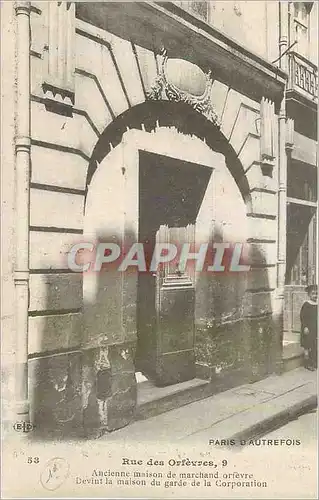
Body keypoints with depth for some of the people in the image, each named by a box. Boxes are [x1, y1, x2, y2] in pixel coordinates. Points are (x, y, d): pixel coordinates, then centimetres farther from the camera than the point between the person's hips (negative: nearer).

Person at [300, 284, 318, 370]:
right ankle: (307, 363, 12)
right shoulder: (306, 305, -11)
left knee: (315, 346, 10)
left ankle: (313, 363, 23)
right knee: (307, 347, 1)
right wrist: (305, 327, -18)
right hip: (308, 329, -6)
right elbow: (302, 317, -12)